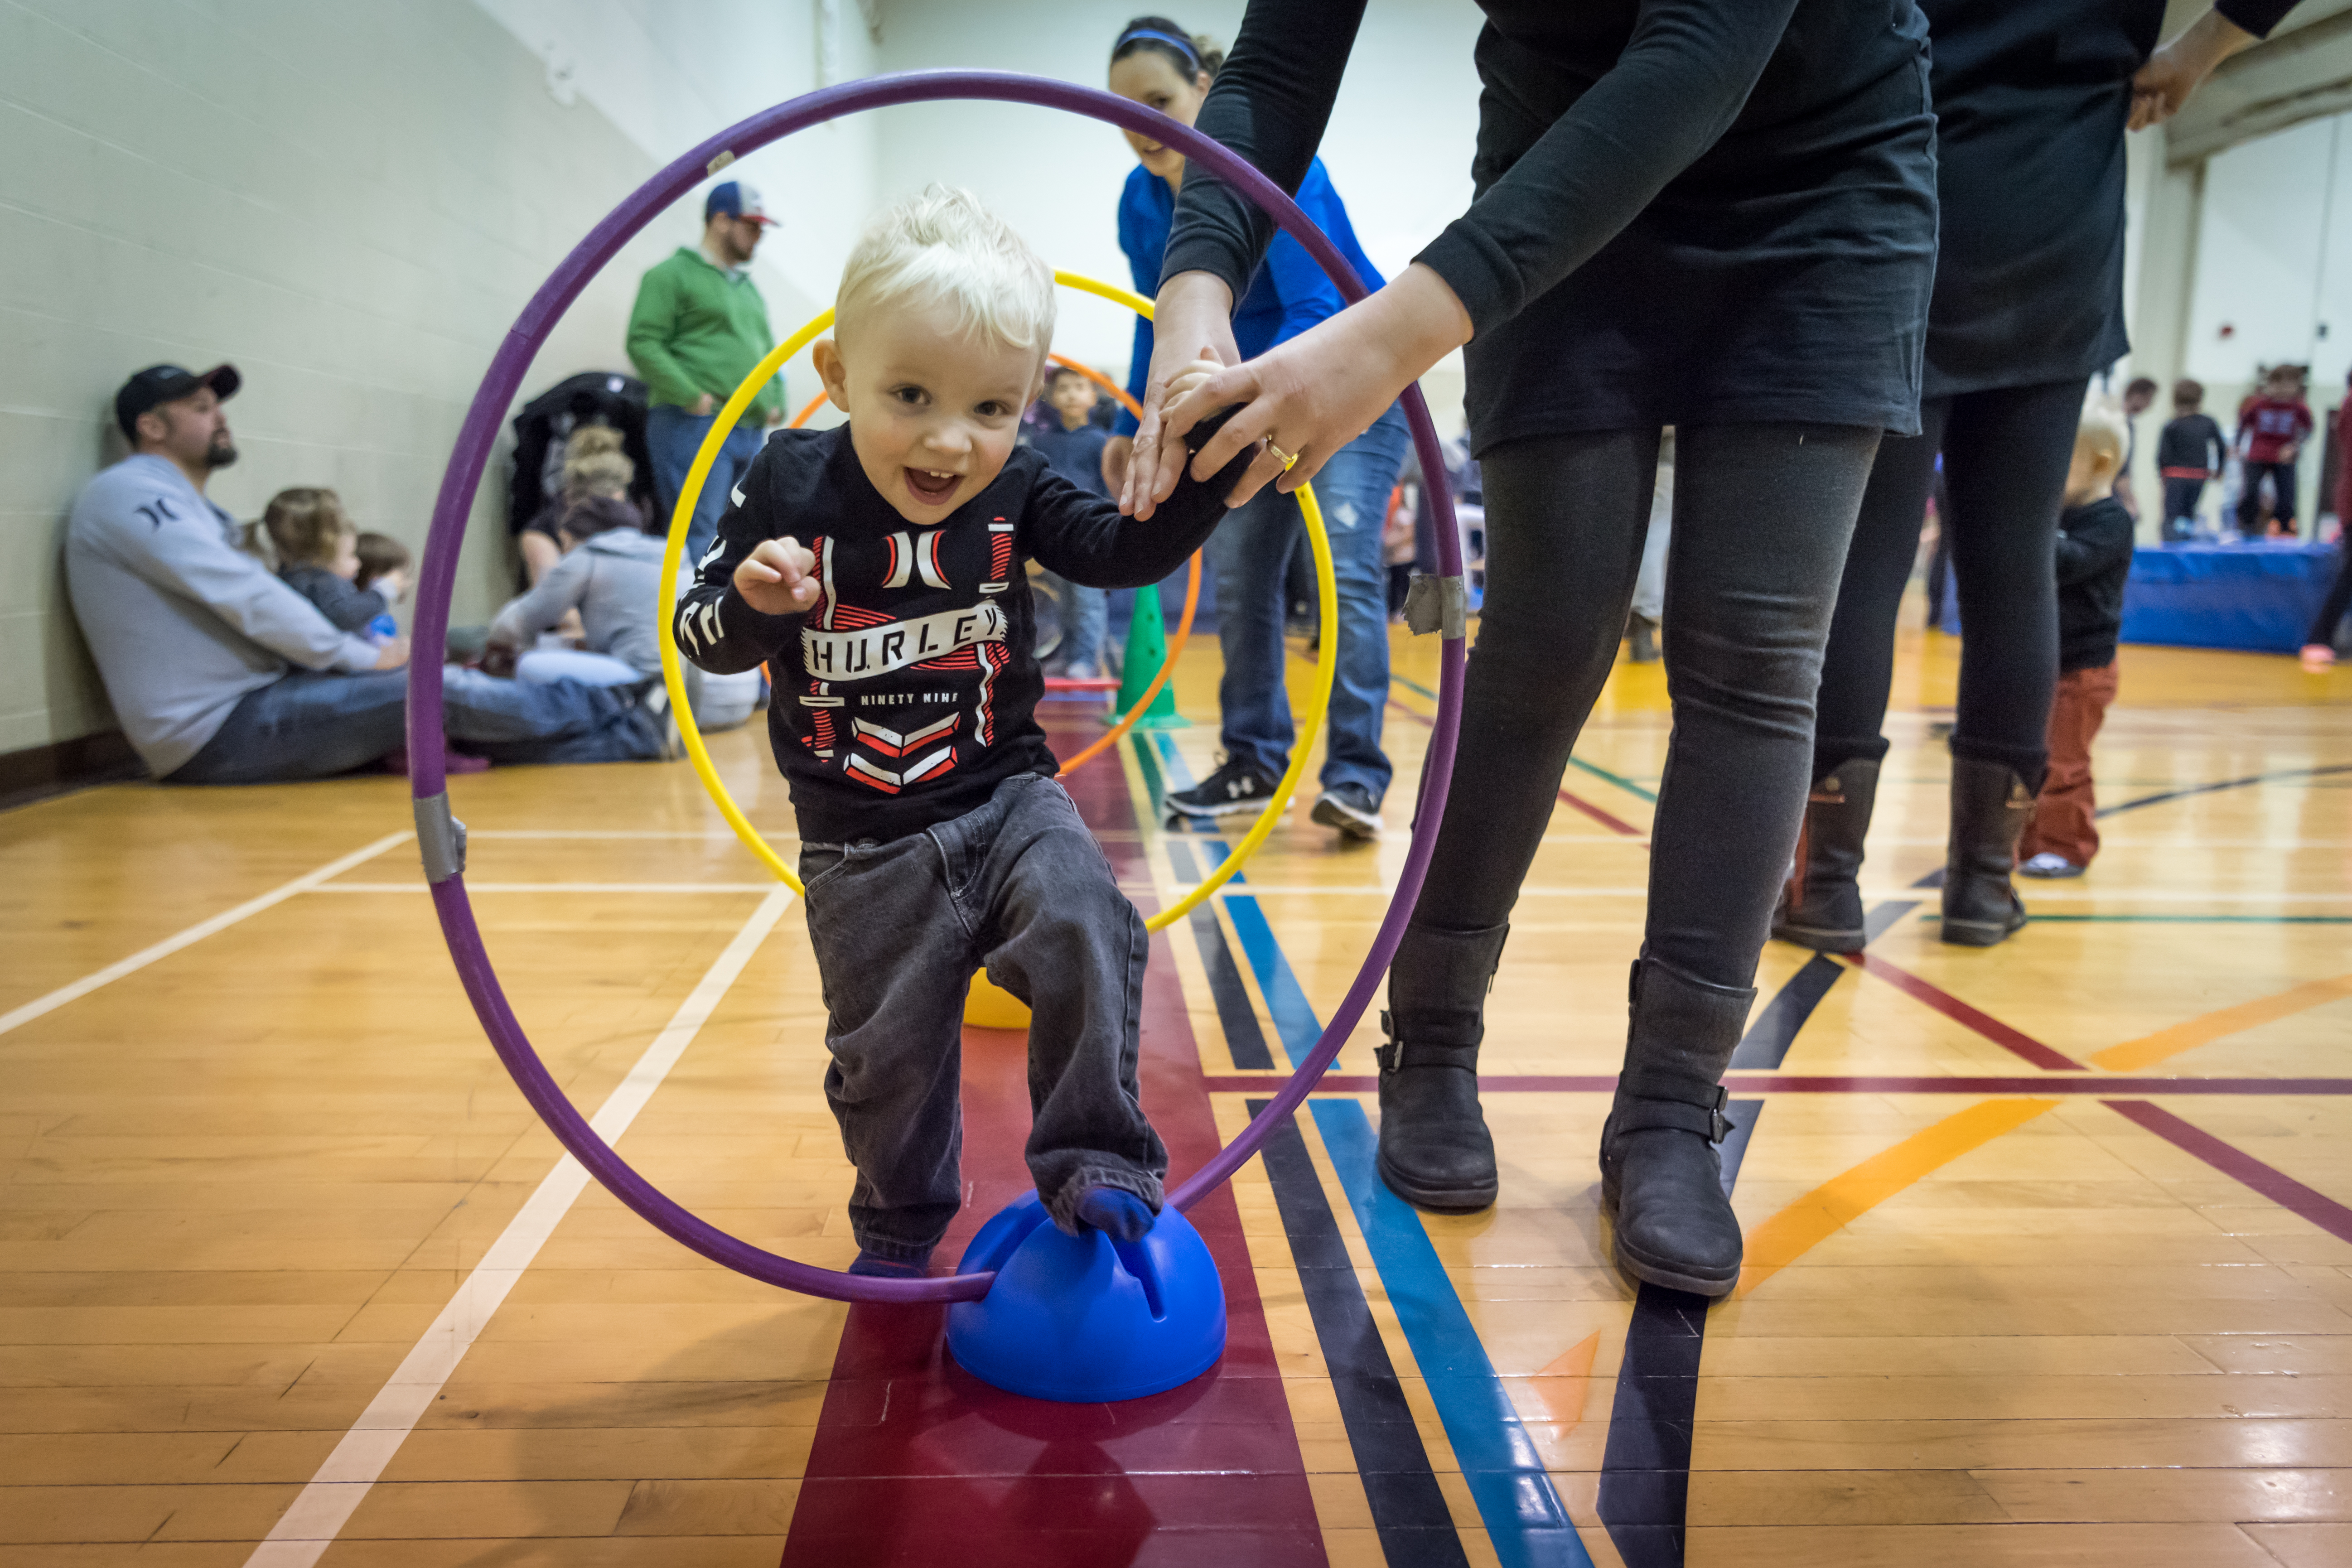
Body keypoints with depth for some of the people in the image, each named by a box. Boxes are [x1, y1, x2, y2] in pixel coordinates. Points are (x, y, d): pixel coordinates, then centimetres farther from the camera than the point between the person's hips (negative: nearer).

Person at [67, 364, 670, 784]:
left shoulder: (189, 508, 22)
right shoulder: (129, 493, -9)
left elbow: (252, 606, 17)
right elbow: (243, 597, -17)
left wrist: (357, 655, 2)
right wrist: (363, 657, -12)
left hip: (249, 707, 10)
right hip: (215, 733, -10)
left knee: (447, 693, 1)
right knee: (437, 693, -16)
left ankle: (630, 734, -1)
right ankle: (627, 724, -6)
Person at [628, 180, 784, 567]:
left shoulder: (748, 287, 25)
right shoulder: (673, 274, -1)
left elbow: (767, 351, 31)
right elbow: (643, 343, -10)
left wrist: (775, 401, 13)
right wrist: (692, 397, -17)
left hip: (749, 430, 8)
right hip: (694, 426, -8)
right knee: (699, 535, -14)